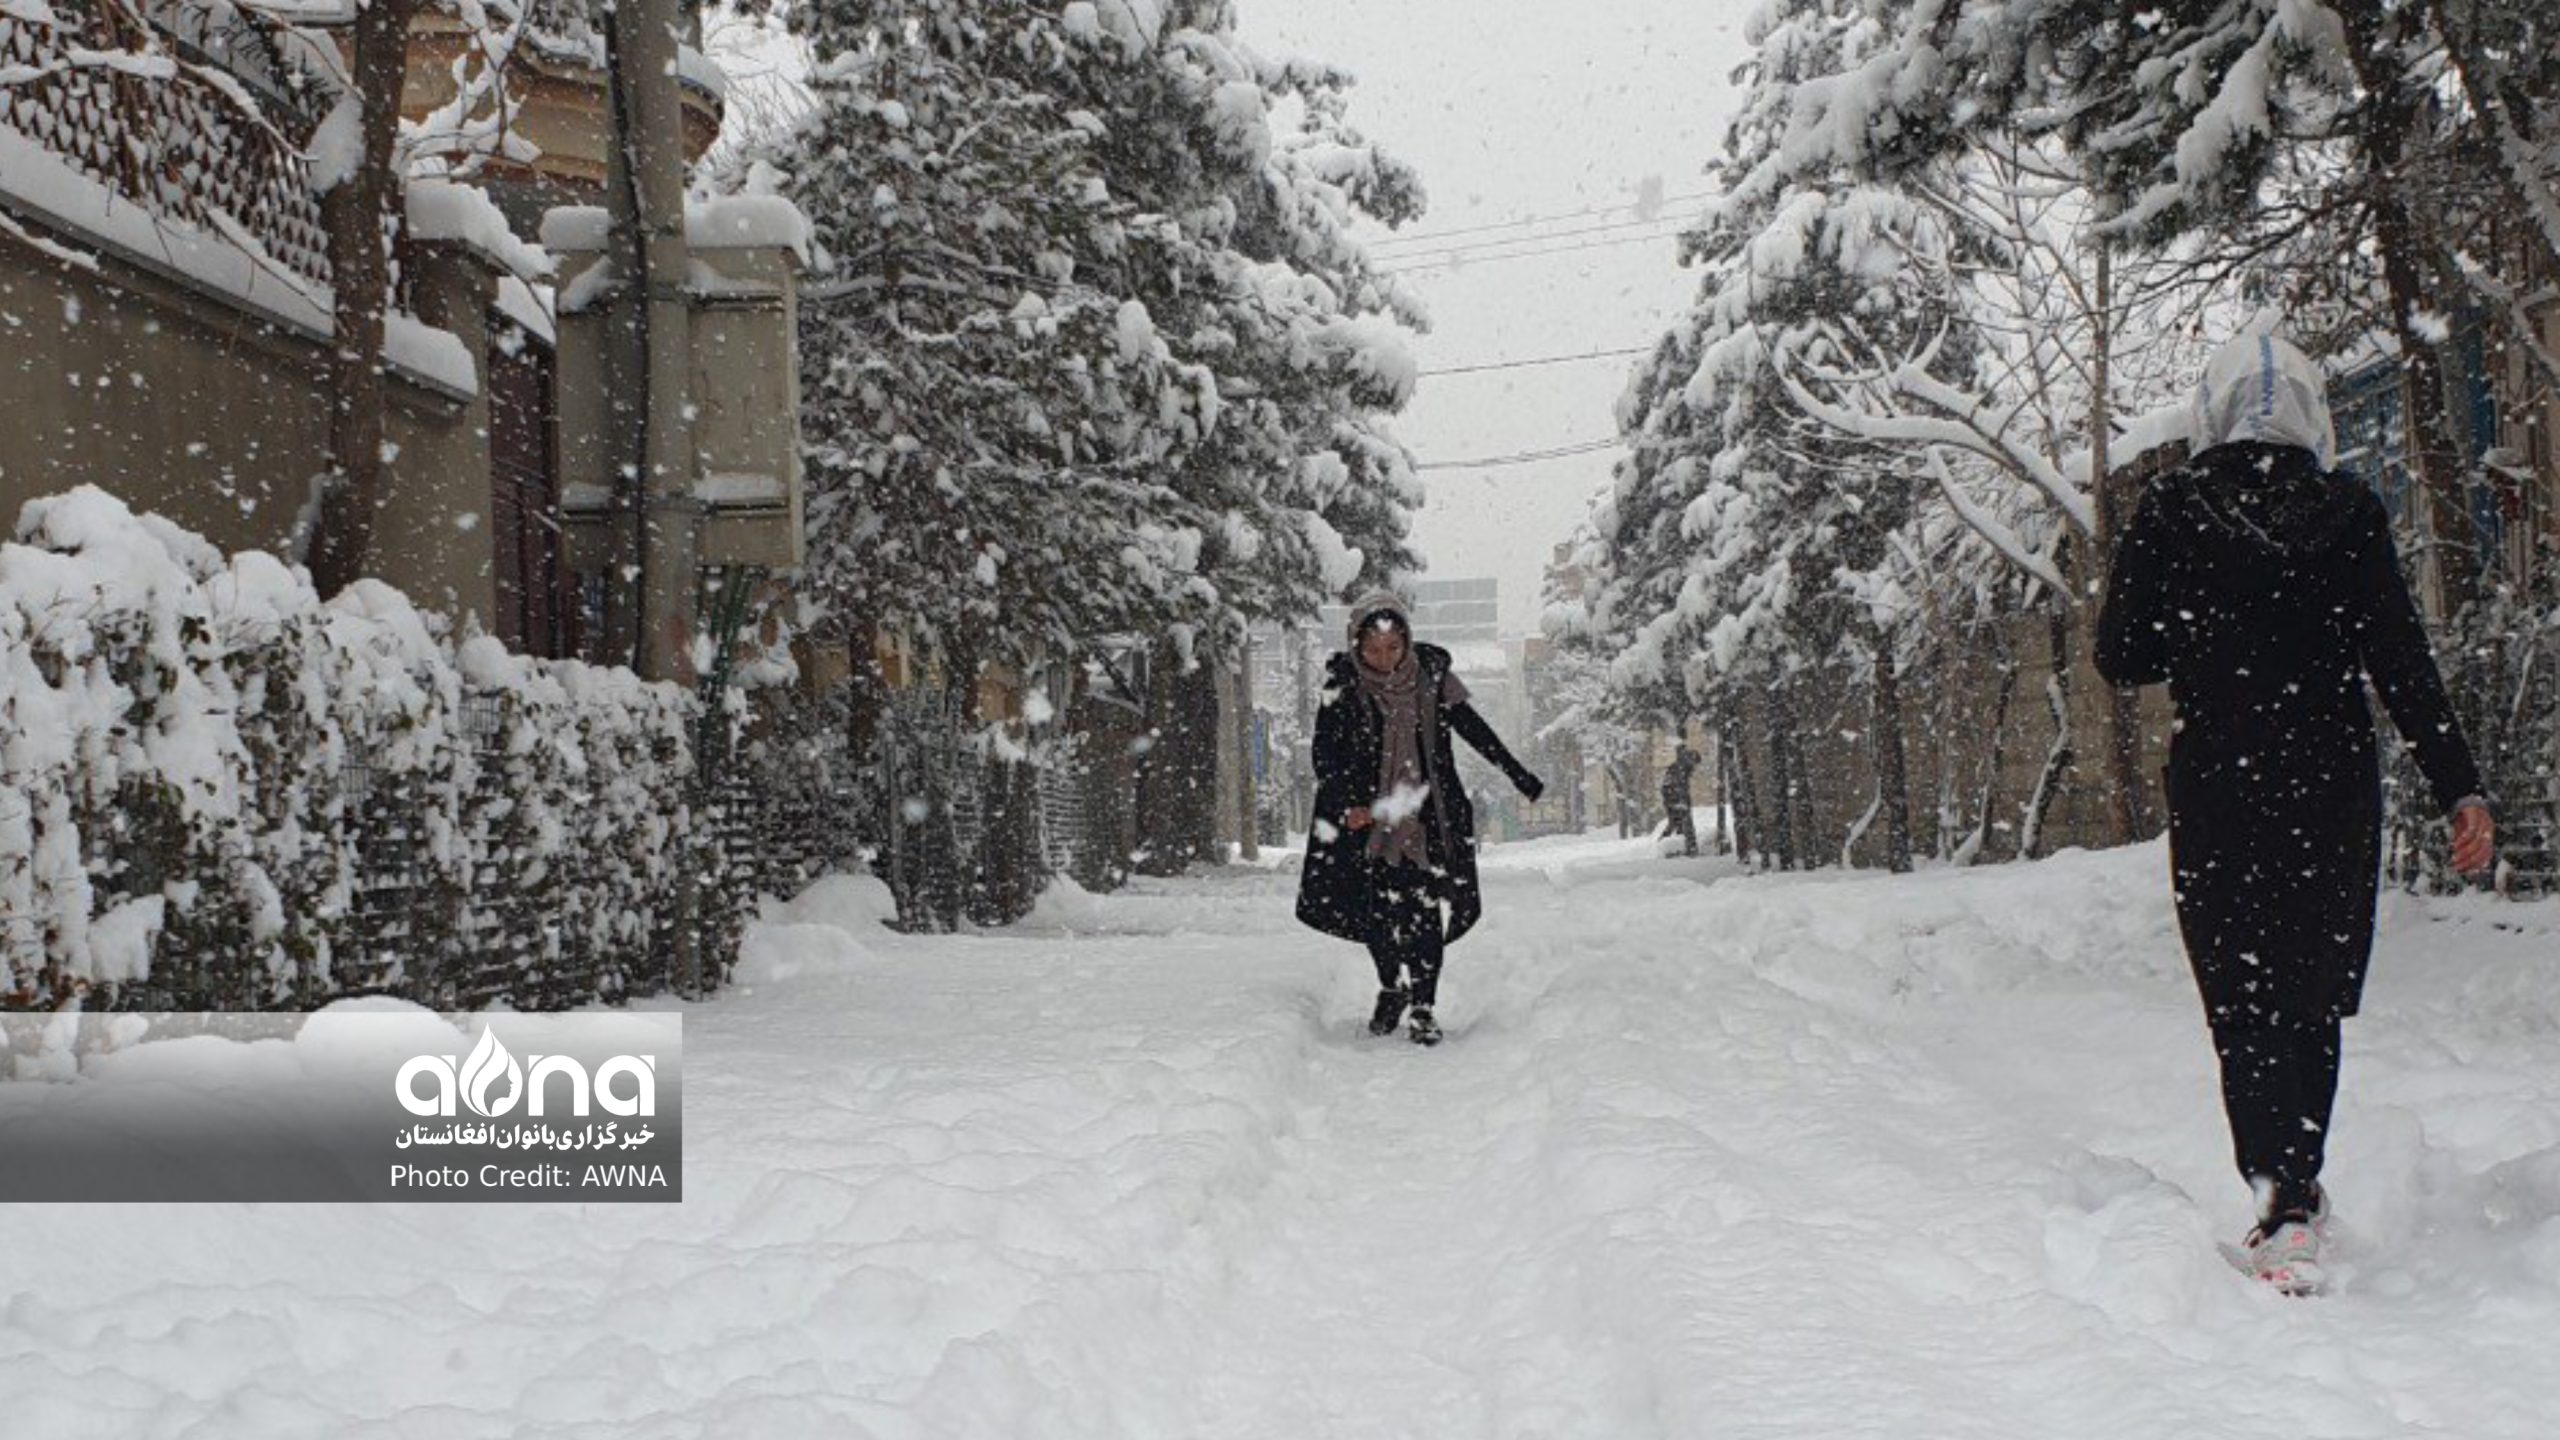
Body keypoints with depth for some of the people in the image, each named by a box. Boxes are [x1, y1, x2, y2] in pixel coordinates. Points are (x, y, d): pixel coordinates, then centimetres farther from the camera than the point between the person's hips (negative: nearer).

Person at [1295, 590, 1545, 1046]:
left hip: (1427, 814, 0)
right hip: (1366, 817, 0)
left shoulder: (1431, 676, -3)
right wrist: (1347, 804, -25)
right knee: (1371, 910, -1)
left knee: (1427, 909, -5)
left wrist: (1518, 773, 14)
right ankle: (1392, 987, 26)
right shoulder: (1342, 687, -7)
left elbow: (1472, 728, 9)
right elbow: (1325, 755, -8)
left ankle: (1423, 1007, 6)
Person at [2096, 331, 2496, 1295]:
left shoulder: (2170, 513, -4)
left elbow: (2121, 657, -4)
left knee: (2243, 999, 5)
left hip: (2217, 792, -2)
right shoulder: (2349, 512, -2)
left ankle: (2285, 1206, -6)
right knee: (2312, 993, 17)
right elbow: (2403, 663, -6)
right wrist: (2459, 789, -4)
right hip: (2335, 790, 2)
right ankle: (2298, 1188, 24)